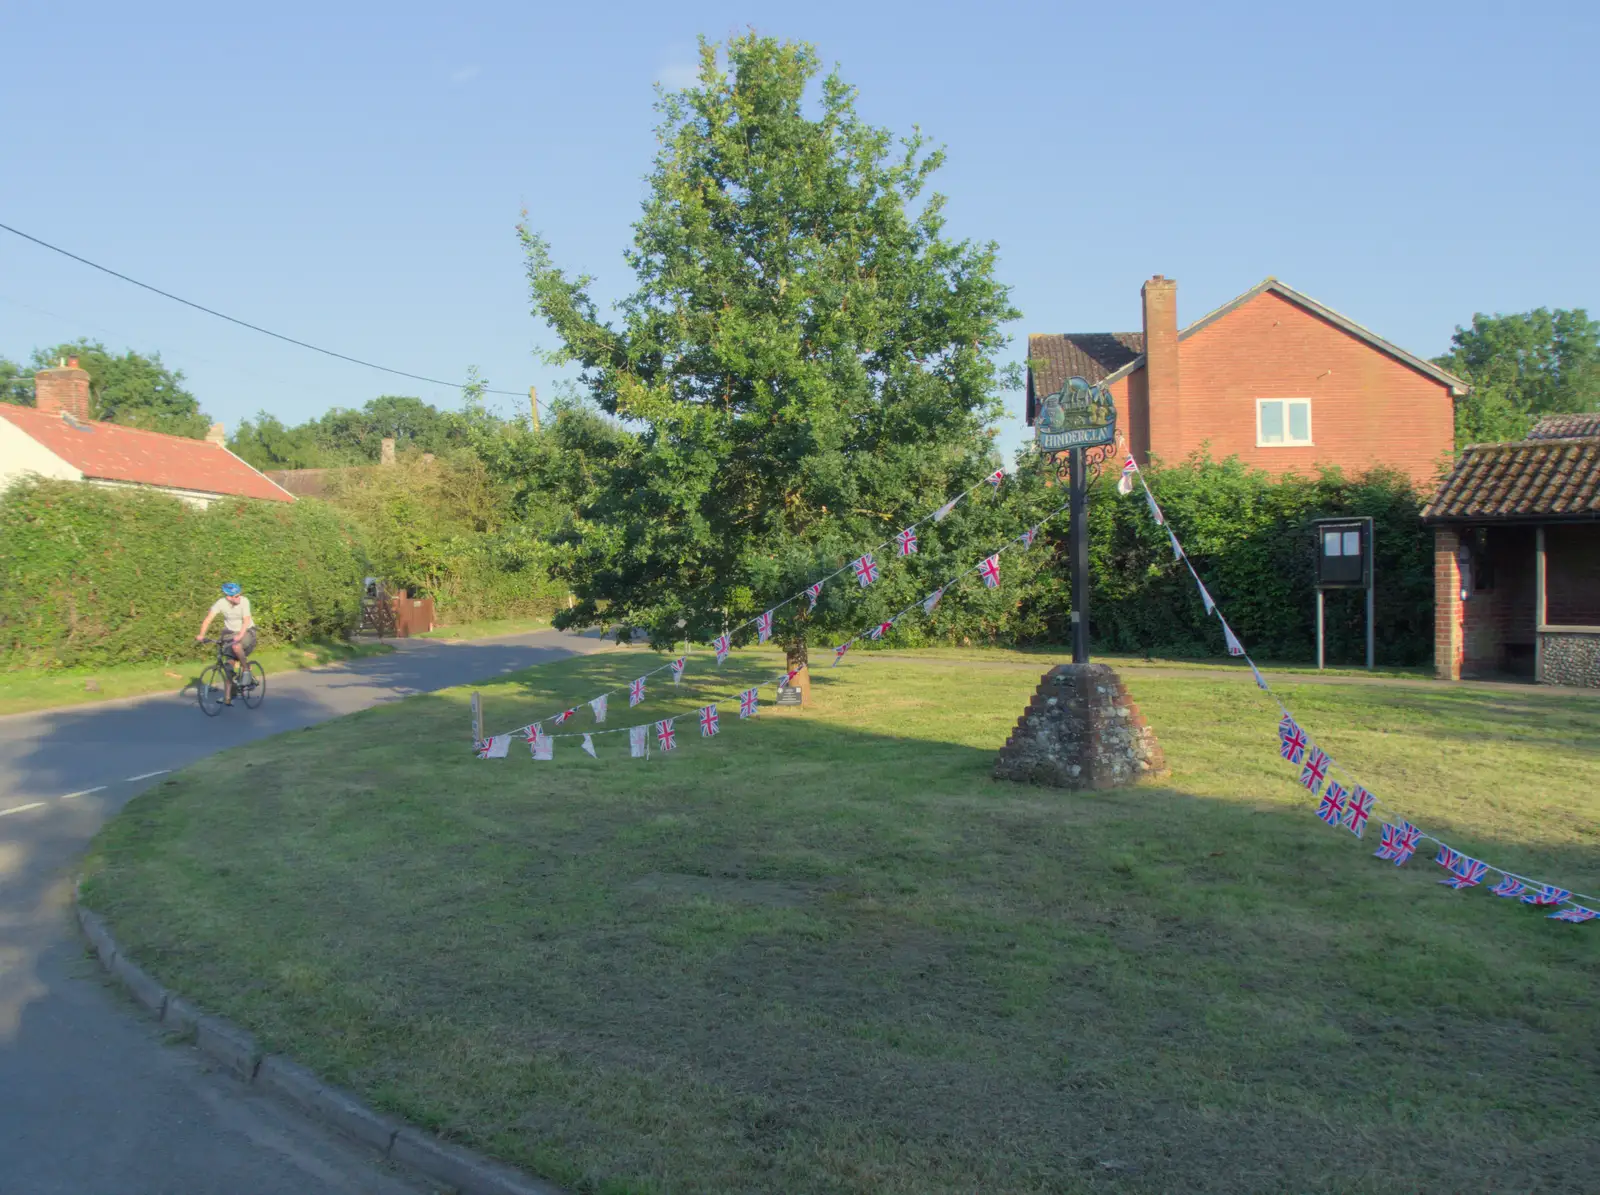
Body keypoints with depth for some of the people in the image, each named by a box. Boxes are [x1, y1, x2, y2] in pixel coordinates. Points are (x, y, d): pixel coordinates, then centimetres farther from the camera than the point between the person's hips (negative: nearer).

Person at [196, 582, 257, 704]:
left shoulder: (244, 601, -22)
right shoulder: (221, 603, -17)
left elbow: (246, 620, -32)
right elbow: (208, 618, -25)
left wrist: (240, 635, -48)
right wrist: (201, 635, -39)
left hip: (247, 632, -3)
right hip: (230, 633, 3)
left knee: (236, 646, -35)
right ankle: (227, 697, 4)